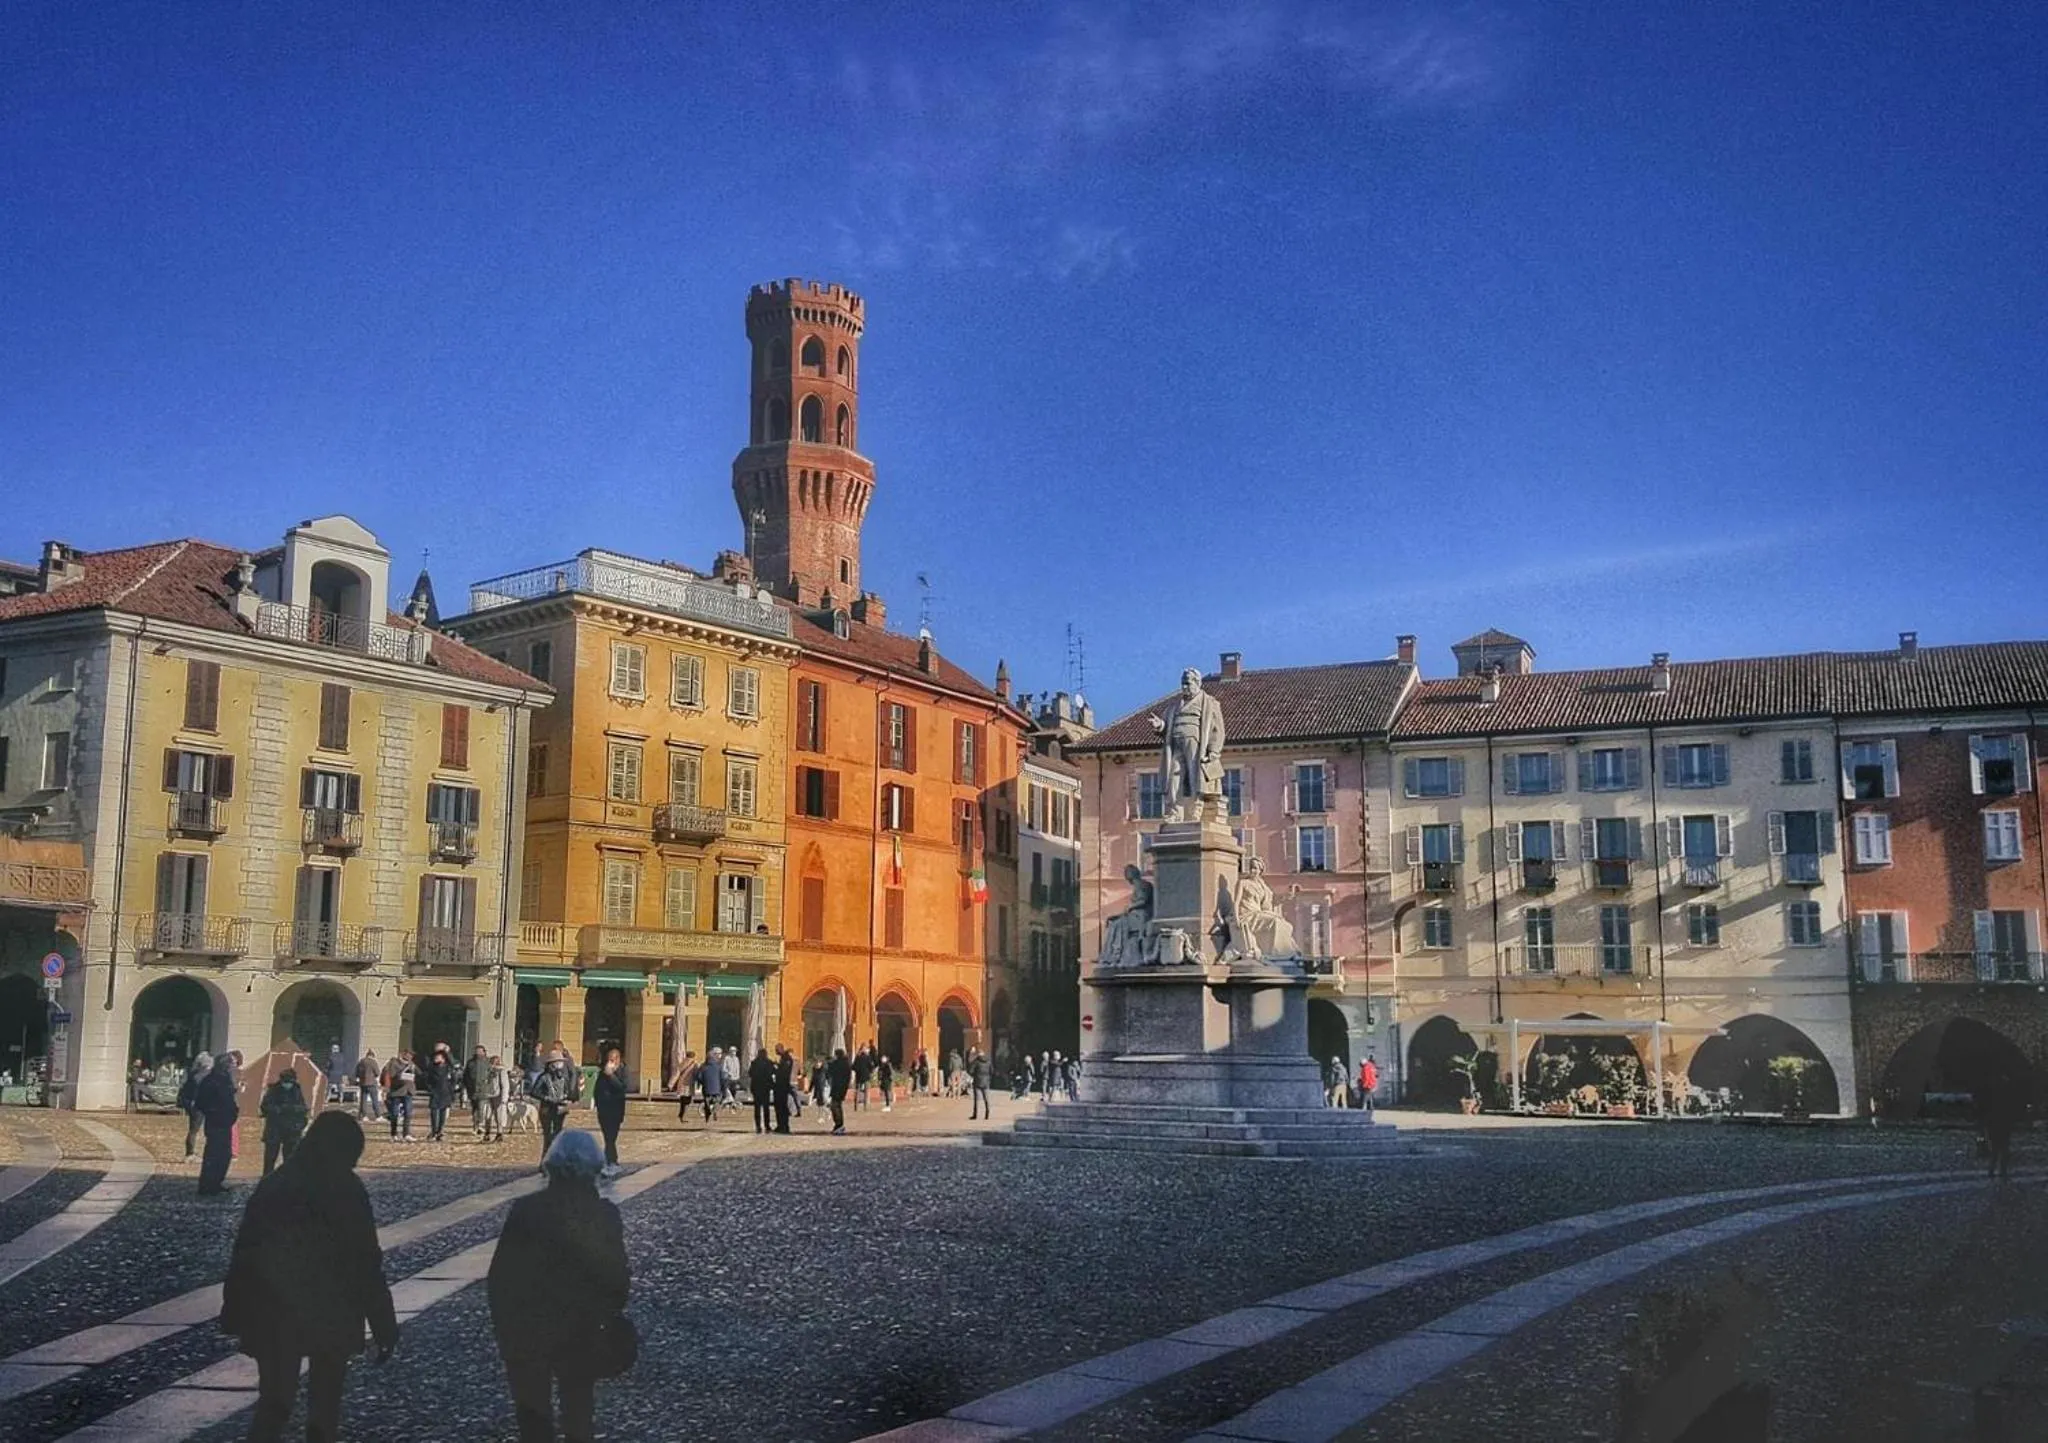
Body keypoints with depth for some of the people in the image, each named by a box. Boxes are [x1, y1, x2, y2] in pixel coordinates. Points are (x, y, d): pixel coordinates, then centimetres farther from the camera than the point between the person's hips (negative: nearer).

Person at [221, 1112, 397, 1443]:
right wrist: (384, 1326, -5)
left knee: (273, 1403, 10)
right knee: (324, 1406, 13)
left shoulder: (273, 1184, 5)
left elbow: (245, 1252, 7)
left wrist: (235, 1317, 16)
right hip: (330, 1314, -3)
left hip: (273, 1315, 4)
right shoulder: (347, 1189, -9)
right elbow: (366, 1261, -10)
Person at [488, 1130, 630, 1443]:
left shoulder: (525, 1211, -13)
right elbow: (618, 1278, -4)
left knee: (533, 1416, 12)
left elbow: (499, 1276, -9)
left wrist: (502, 1324, 3)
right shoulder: (605, 1214, -9)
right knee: (579, 1412, 18)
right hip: (583, 1332, 1)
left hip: (526, 1331, -1)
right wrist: (612, 1317, 13)